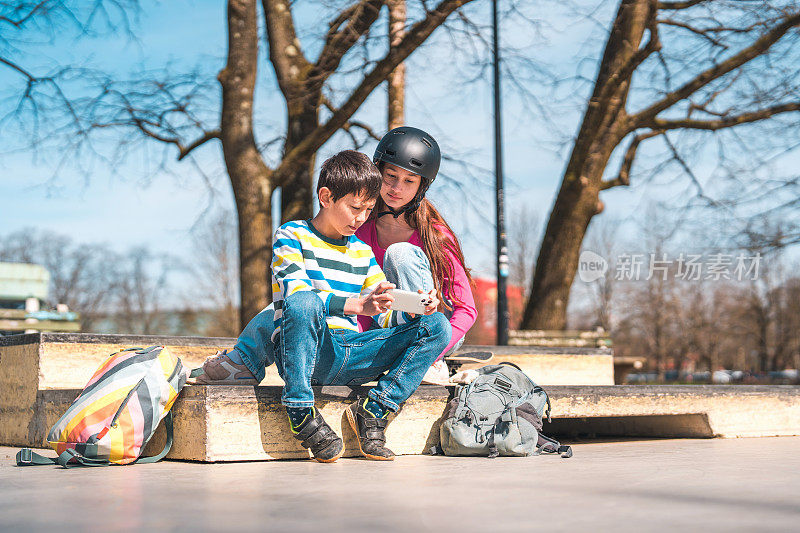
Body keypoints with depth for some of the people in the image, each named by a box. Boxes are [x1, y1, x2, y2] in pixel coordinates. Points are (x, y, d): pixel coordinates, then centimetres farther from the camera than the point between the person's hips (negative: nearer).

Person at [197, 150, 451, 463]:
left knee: (437, 326, -9)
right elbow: (295, 294, -15)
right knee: (303, 303, -39)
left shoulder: (362, 253, 19)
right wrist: (357, 305, -29)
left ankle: (374, 411, -13)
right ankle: (302, 416, -27)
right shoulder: (291, 237, 3)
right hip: (301, 352, -5)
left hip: (349, 358, 5)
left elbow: (385, 316, 15)